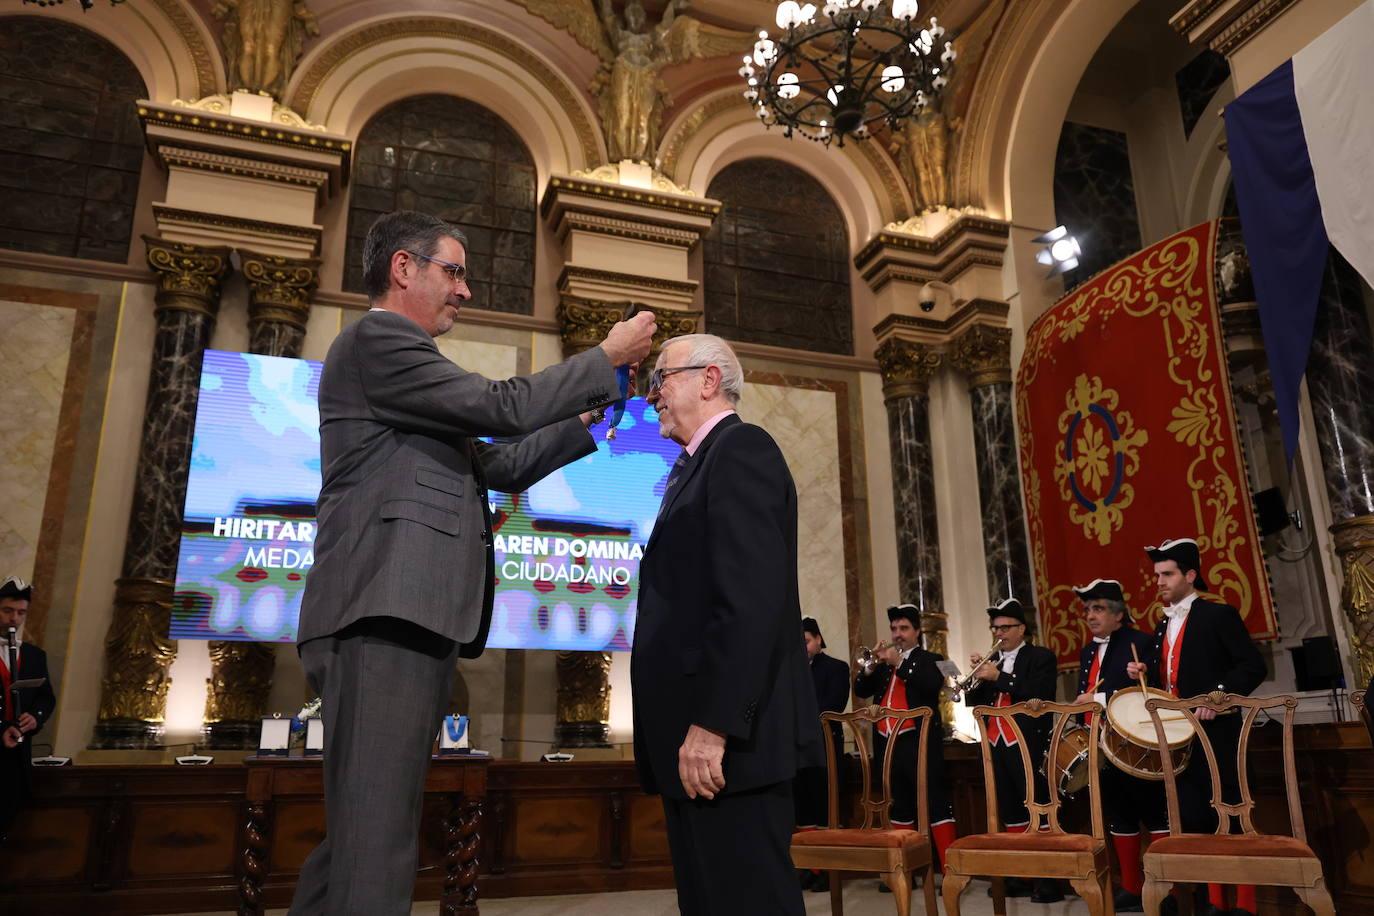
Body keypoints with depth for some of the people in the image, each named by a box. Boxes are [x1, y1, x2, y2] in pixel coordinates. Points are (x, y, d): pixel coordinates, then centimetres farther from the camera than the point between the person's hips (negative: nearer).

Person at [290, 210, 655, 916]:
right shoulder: (375, 339, -2)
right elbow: (502, 406, -12)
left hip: (406, 617, 10)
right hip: (385, 616, -10)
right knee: (377, 840, -12)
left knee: (356, 838, 11)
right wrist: (607, 358, 0)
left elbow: (497, 465, 25)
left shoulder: (395, 353, 28)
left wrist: (590, 416, 22)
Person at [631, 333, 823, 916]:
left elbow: (752, 599, -20)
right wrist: (682, 733, 16)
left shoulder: (741, 449, -7)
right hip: (694, 742, 10)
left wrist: (712, 725, -23)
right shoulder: (699, 466, 22)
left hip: (725, 739, -10)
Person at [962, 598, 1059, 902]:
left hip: (1028, 746, -6)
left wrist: (998, 677, -19)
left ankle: (1049, 878, 3)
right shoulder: (991, 661, 16)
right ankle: (1018, 876, 18)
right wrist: (978, 675, -5)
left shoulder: (1041, 657, -1)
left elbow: (1040, 696, -16)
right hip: (997, 747, 6)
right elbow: (973, 701, 13)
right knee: (1010, 812, 11)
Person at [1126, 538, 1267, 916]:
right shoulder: (1163, 625, 15)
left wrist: (1219, 694, -25)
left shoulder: (1219, 614, -7)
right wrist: (1144, 674, 1)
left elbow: (1254, 666, -14)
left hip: (1216, 734, -7)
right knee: (1194, 818, 9)